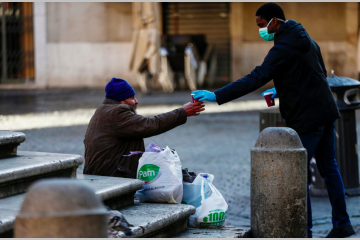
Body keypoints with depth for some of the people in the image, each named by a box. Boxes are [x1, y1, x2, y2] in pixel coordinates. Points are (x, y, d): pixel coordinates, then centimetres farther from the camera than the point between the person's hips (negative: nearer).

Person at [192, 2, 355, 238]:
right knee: (328, 167, 16)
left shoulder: (284, 48, -18)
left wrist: (216, 96, -29)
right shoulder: (306, 39, 11)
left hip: (307, 118, -9)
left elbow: (255, 79, -27)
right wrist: (283, 91, 18)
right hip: (327, 111, 9)